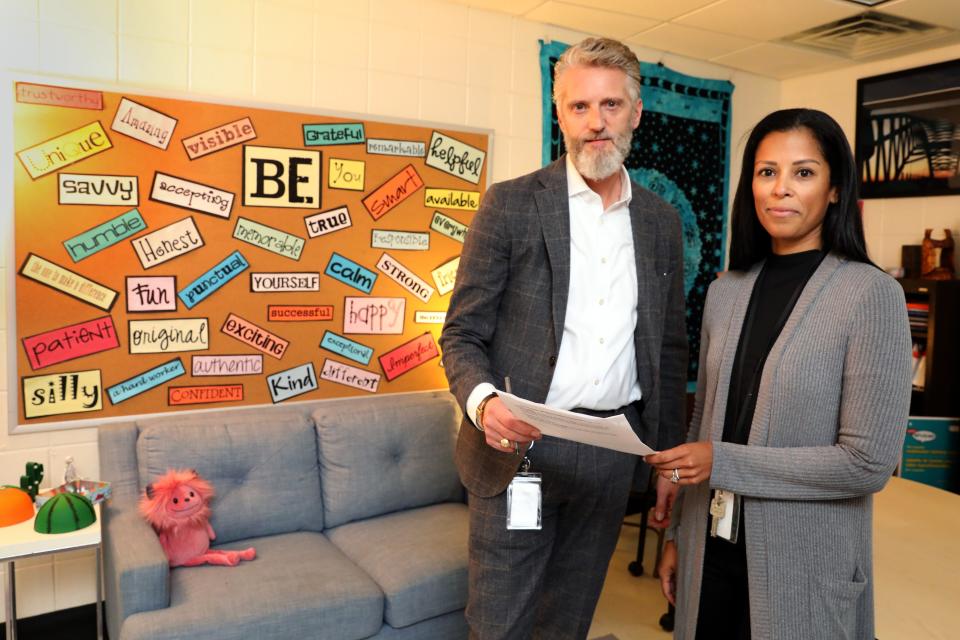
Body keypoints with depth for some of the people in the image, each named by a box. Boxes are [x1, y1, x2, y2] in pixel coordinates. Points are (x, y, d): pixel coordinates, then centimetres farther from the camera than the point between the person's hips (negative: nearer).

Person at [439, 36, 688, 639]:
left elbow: (670, 347, 13)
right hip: (520, 446, -3)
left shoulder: (661, 221, 8)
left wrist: (670, 454, 12)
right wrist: (483, 401, -25)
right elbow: (463, 334, -5)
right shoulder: (511, 204, -5)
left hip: (613, 452, 4)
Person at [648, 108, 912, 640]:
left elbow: (869, 462, -16)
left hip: (806, 559, -4)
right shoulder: (725, 291, 2)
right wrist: (677, 534, 11)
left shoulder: (872, 295, -13)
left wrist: (724, 462, -17)